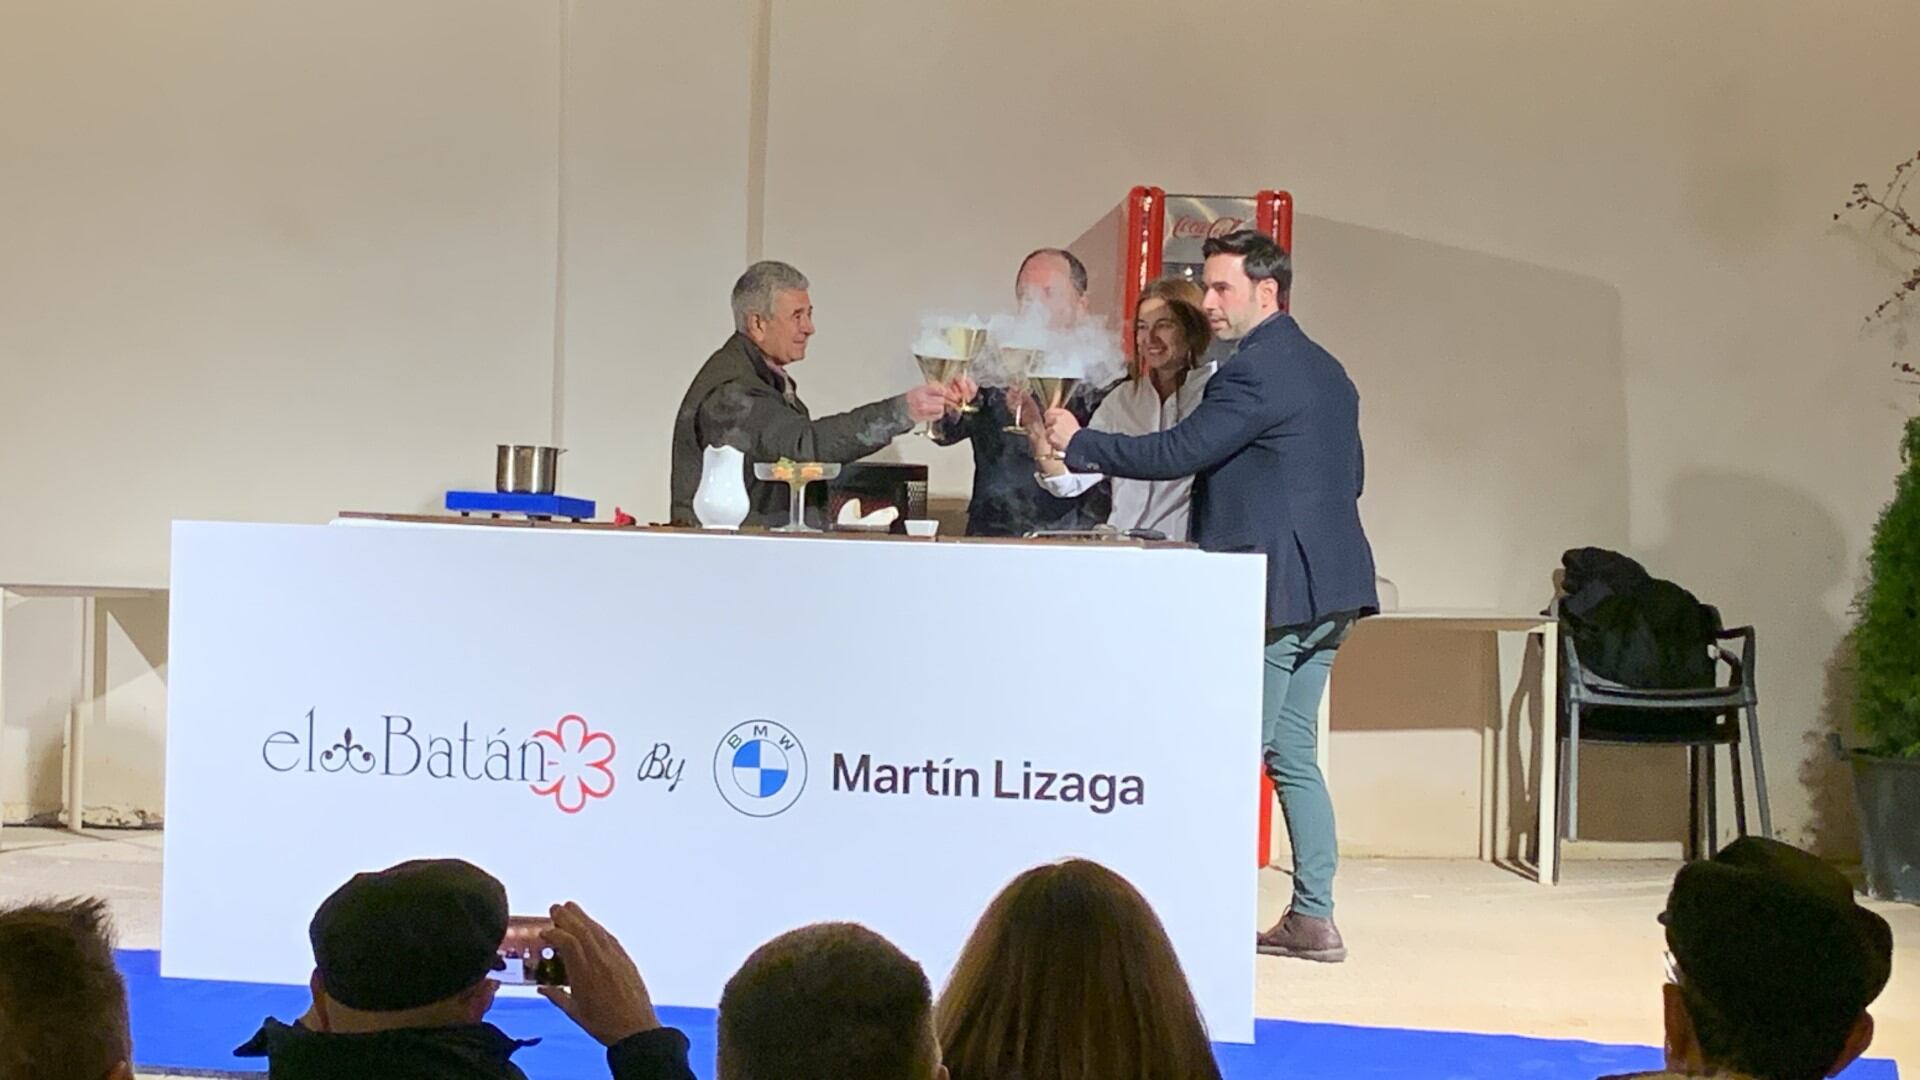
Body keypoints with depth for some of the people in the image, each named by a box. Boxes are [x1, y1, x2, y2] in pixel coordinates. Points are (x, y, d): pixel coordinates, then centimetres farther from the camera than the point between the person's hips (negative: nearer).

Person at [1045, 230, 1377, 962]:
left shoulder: (1254, 371, -14)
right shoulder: (1325, 370, 16)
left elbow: (1175, 454, -19)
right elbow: (1349, 476, 22)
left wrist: (1078, 443, -10)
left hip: (1271, 588, -9)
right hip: (1326, 587, 9)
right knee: (1292, 753, 12)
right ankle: (1313, 918, 13)